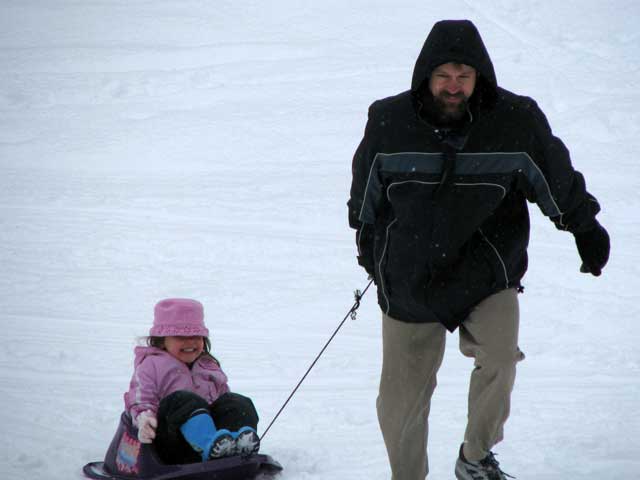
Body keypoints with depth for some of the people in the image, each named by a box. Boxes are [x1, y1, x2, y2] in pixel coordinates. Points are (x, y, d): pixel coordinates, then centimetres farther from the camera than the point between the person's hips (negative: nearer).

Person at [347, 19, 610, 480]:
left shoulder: (516, 121, -8)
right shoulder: (389, 122, -7)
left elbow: (559, 180, 10)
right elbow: (367, 197, 12)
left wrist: (585, 227, 16)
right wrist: (369, 246, 23)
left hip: (488, 273, -1)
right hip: (408, 279, 1)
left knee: (499, 356, -25)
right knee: (400, 400, 4)